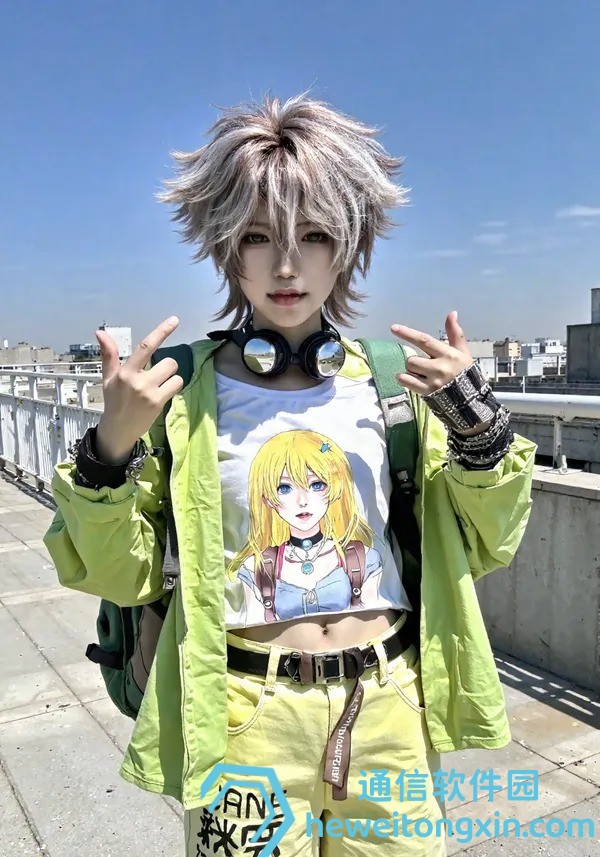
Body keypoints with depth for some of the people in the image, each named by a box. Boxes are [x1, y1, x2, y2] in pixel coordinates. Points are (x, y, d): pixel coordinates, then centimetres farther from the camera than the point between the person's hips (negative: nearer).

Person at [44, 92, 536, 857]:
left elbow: (482, 544, 3)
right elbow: (120, 574, -4)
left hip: (393, 709, 3)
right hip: (245, 718, -2)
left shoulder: (395, 381, -1)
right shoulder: (184, 391, -7)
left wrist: (475, 421, -13)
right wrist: (111, 448, -21)